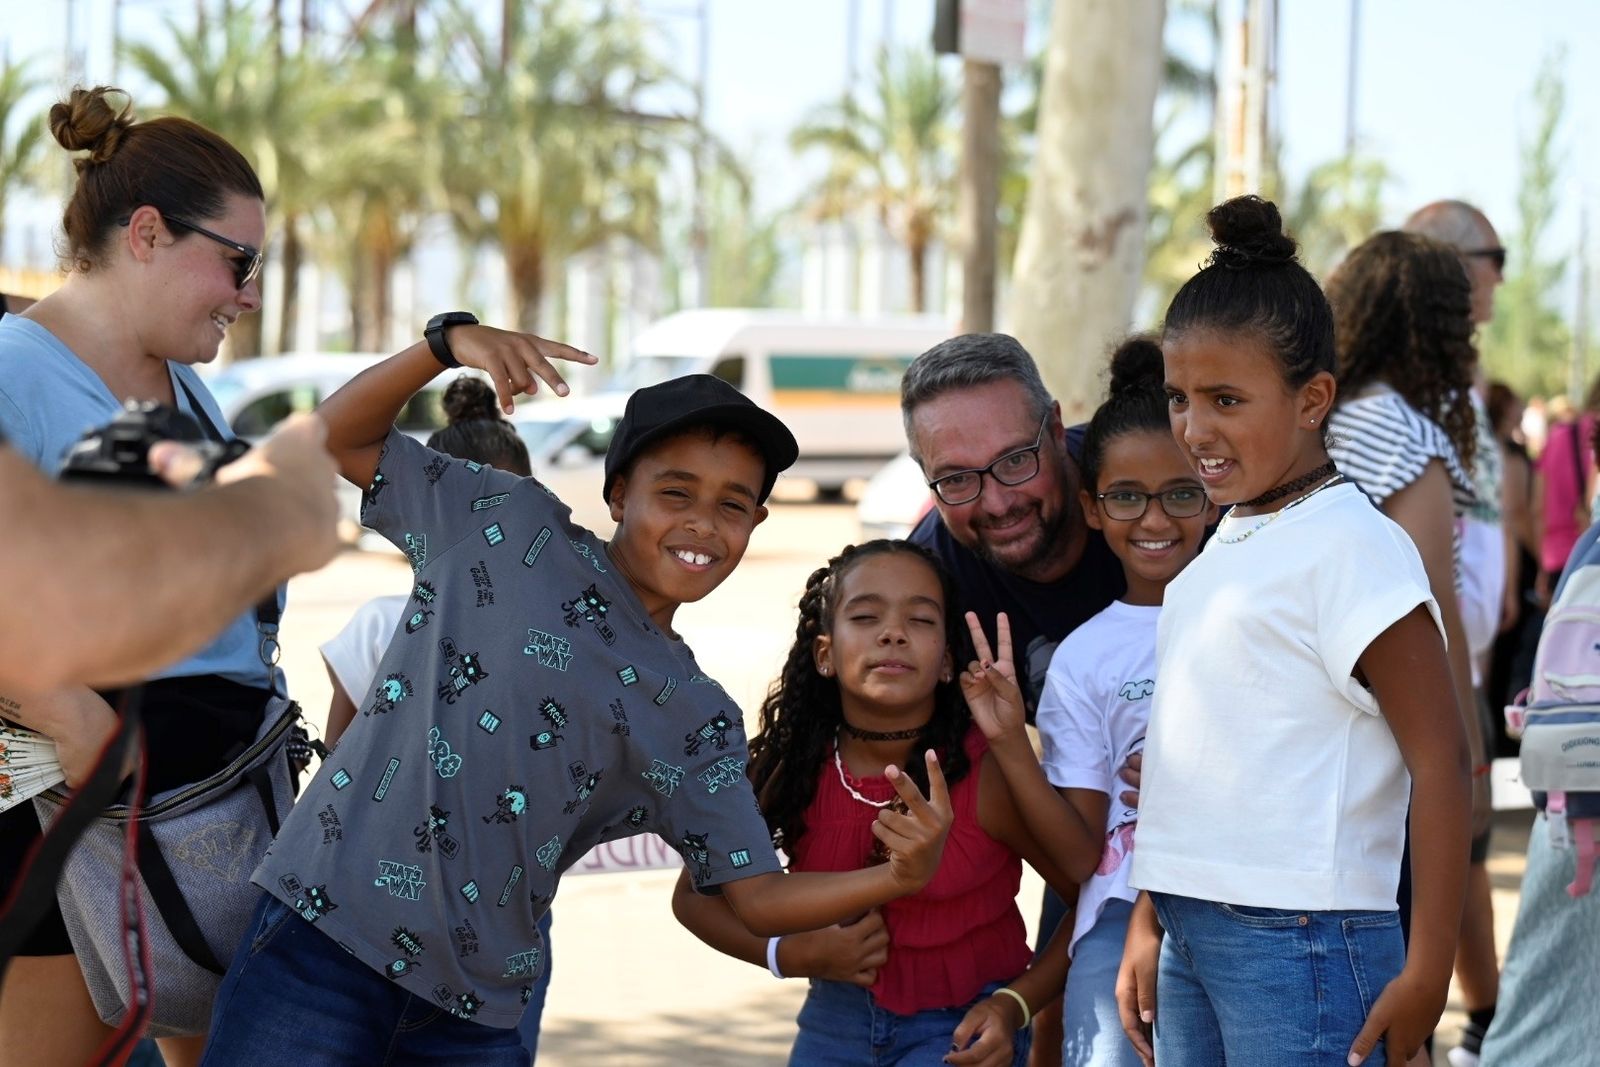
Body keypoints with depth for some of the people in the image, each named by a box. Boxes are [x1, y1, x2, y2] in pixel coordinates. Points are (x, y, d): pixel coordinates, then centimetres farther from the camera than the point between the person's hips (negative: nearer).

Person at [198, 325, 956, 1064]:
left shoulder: (697, 721, 9)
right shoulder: (510, 525, 4)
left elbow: (758, 898, 5)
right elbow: (341, 438, 6)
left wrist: (897, 878, -14)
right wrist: (450, 342, -12)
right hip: (325, 933, -3)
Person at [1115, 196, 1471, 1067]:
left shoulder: (1350, 546, -11)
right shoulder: (1224, 544, 13)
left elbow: (1439, 760, -14)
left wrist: (1426, 972, -15)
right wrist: (1147, 925, 16)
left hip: (1299, 943, -8)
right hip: (1189, 938, 8)